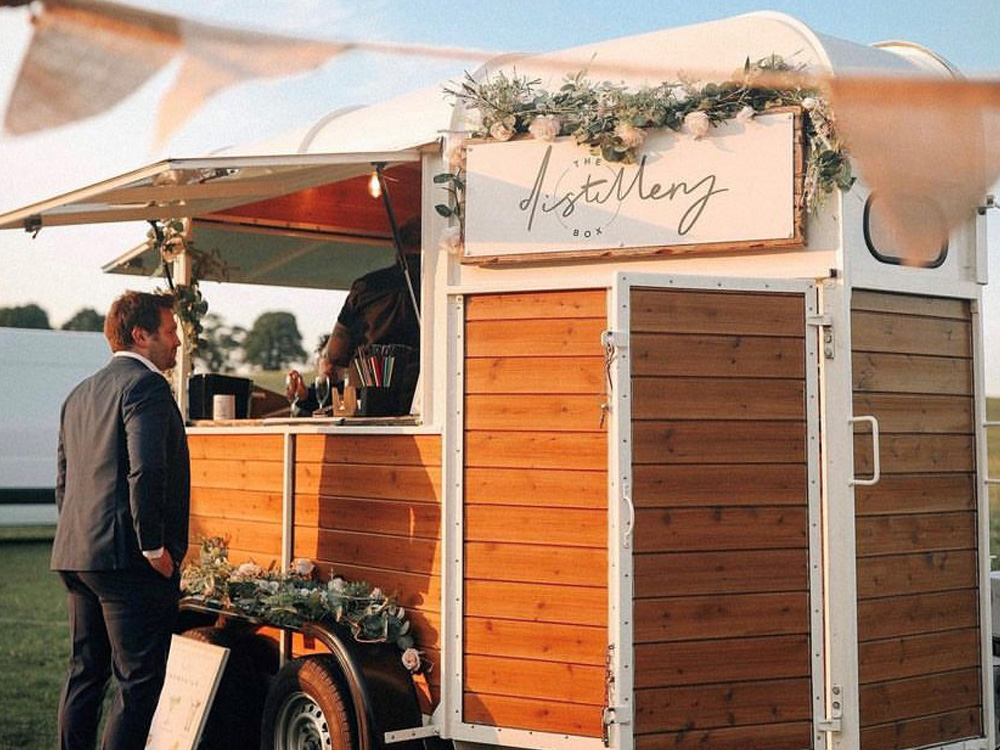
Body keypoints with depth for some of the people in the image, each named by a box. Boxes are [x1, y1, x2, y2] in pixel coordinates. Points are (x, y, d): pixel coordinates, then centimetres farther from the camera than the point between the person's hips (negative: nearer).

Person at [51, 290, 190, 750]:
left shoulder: (80, 394, 19)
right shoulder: (146, 385, -10)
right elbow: (145, 471, -22)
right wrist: (153, 545, -16)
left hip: (75, 557, 9)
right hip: (127, 558, -9)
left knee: (84, 673, 16)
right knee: (139, 680, -4)